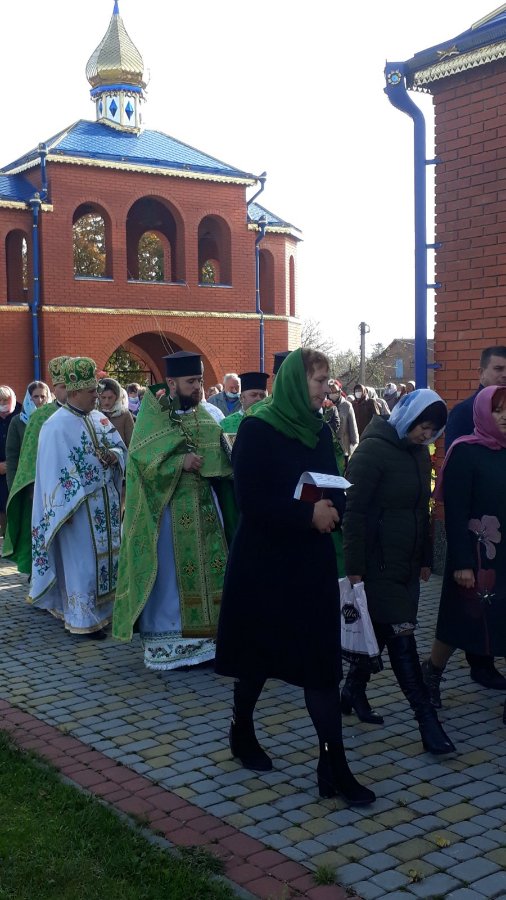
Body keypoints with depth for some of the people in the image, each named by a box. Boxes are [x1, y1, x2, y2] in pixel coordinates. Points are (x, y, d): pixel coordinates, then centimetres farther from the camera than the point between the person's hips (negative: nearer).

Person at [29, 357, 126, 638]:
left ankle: (103, 608, 25)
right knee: (82, 560, 0)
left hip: (106, 502, 7)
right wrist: (65, 509, -19)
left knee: (106, 554, 13)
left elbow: (119, 446, 14)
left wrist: (114, 455, -9)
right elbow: (53, 471, -16)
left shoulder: (99, 418, 7)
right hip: (78, 506, -7)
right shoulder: (57, 425, -15)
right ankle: (83, 619, 11)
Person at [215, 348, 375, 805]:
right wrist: (307, 513, -23)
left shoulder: (319, 431, 6)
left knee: (321, 660, 2)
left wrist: (330, 510, -14)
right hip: (264, 561, -5)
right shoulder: (257, 430, -11)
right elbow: (250, 500, -18)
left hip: (312, 561, 5)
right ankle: (242, 732, 35)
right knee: (261, 653, 11)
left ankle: (334, 763, 6)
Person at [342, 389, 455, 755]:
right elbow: (354, 511, -16)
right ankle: (428, 721, -4)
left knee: (381, 633, 14)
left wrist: (426, 559, 17)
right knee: (403, 638, -7)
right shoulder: (373, 450, -14)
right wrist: (354, 568, -18)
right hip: (377, 564, -8)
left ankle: (353, 691, 31)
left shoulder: (420, 454, 10)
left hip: (407, 564, 8)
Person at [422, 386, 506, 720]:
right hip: (477, 556, -5)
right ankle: (430, 675, 33)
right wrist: (462, 563, -17)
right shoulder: (465, 453, -11)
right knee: (461, 621, 9)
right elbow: (455, 513, -14)